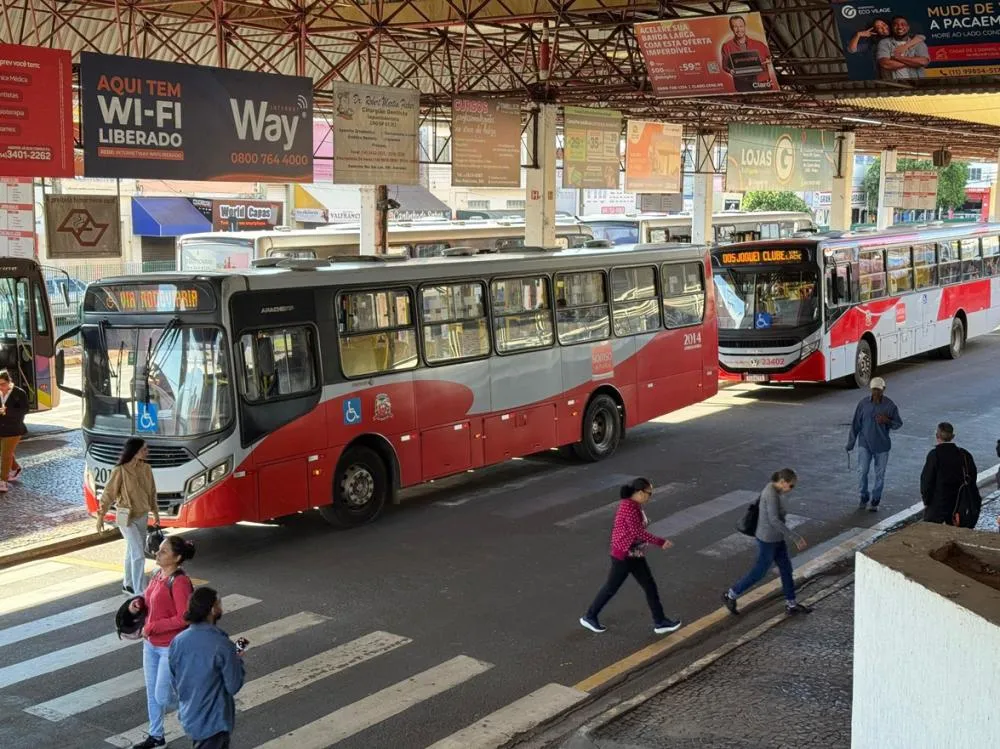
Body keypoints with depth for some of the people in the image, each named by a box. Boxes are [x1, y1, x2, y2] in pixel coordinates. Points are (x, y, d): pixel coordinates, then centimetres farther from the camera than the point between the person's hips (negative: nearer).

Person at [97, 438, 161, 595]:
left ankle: (128, 584, 35)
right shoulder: (120, 471, -18)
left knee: (132, 552, 19)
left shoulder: (146, 468, 0)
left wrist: (155, 513, 17)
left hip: (142, 516, 6)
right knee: (138, 554, -10)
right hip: (127, 518, -6)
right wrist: (101, 516, -10)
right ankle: (140, 592, -7)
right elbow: (108, 493, -12)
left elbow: (151, 492, 12)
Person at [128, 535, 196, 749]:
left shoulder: (179, 582, -24)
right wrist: (139, 602, -4)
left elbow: (183, 619, -26)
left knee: (162, 696, 1)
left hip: (170, 648, -8)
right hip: (151, 644, 8)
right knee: (152, 692, 18)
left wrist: (151, 628, -22)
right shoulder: (158, 575, 2)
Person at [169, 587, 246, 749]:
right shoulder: (222, 645, -25)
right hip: (213, 720, -7)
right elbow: (233, 686, -17)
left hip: (189, 716, 7)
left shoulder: (178, 641, -6)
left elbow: (175, 682, 5)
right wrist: (238, 660, -1)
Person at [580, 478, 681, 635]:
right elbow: (639, 532, -27)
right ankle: (589, 617, 23)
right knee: (611, 588, 6)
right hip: (623, 556, -9)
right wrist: (661, 542, -21)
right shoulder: (629, 507, -25)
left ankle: (660, 622, 16)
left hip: (635, 554, 9)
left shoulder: (635, 505, 5)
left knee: (650, 586, 9)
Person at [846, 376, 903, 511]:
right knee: (862, 471, -5)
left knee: (880, 474, 7)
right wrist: (851, 443, 3)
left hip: (882, 445, 0)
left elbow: (898, 424, 0)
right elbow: (856, 424, 2)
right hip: (865, 444, 0)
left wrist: (887, 421, -22)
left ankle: (875, 501, 20)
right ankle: (863, 497, 14)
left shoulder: (890, 406, -8)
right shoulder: (863, 404, -4)